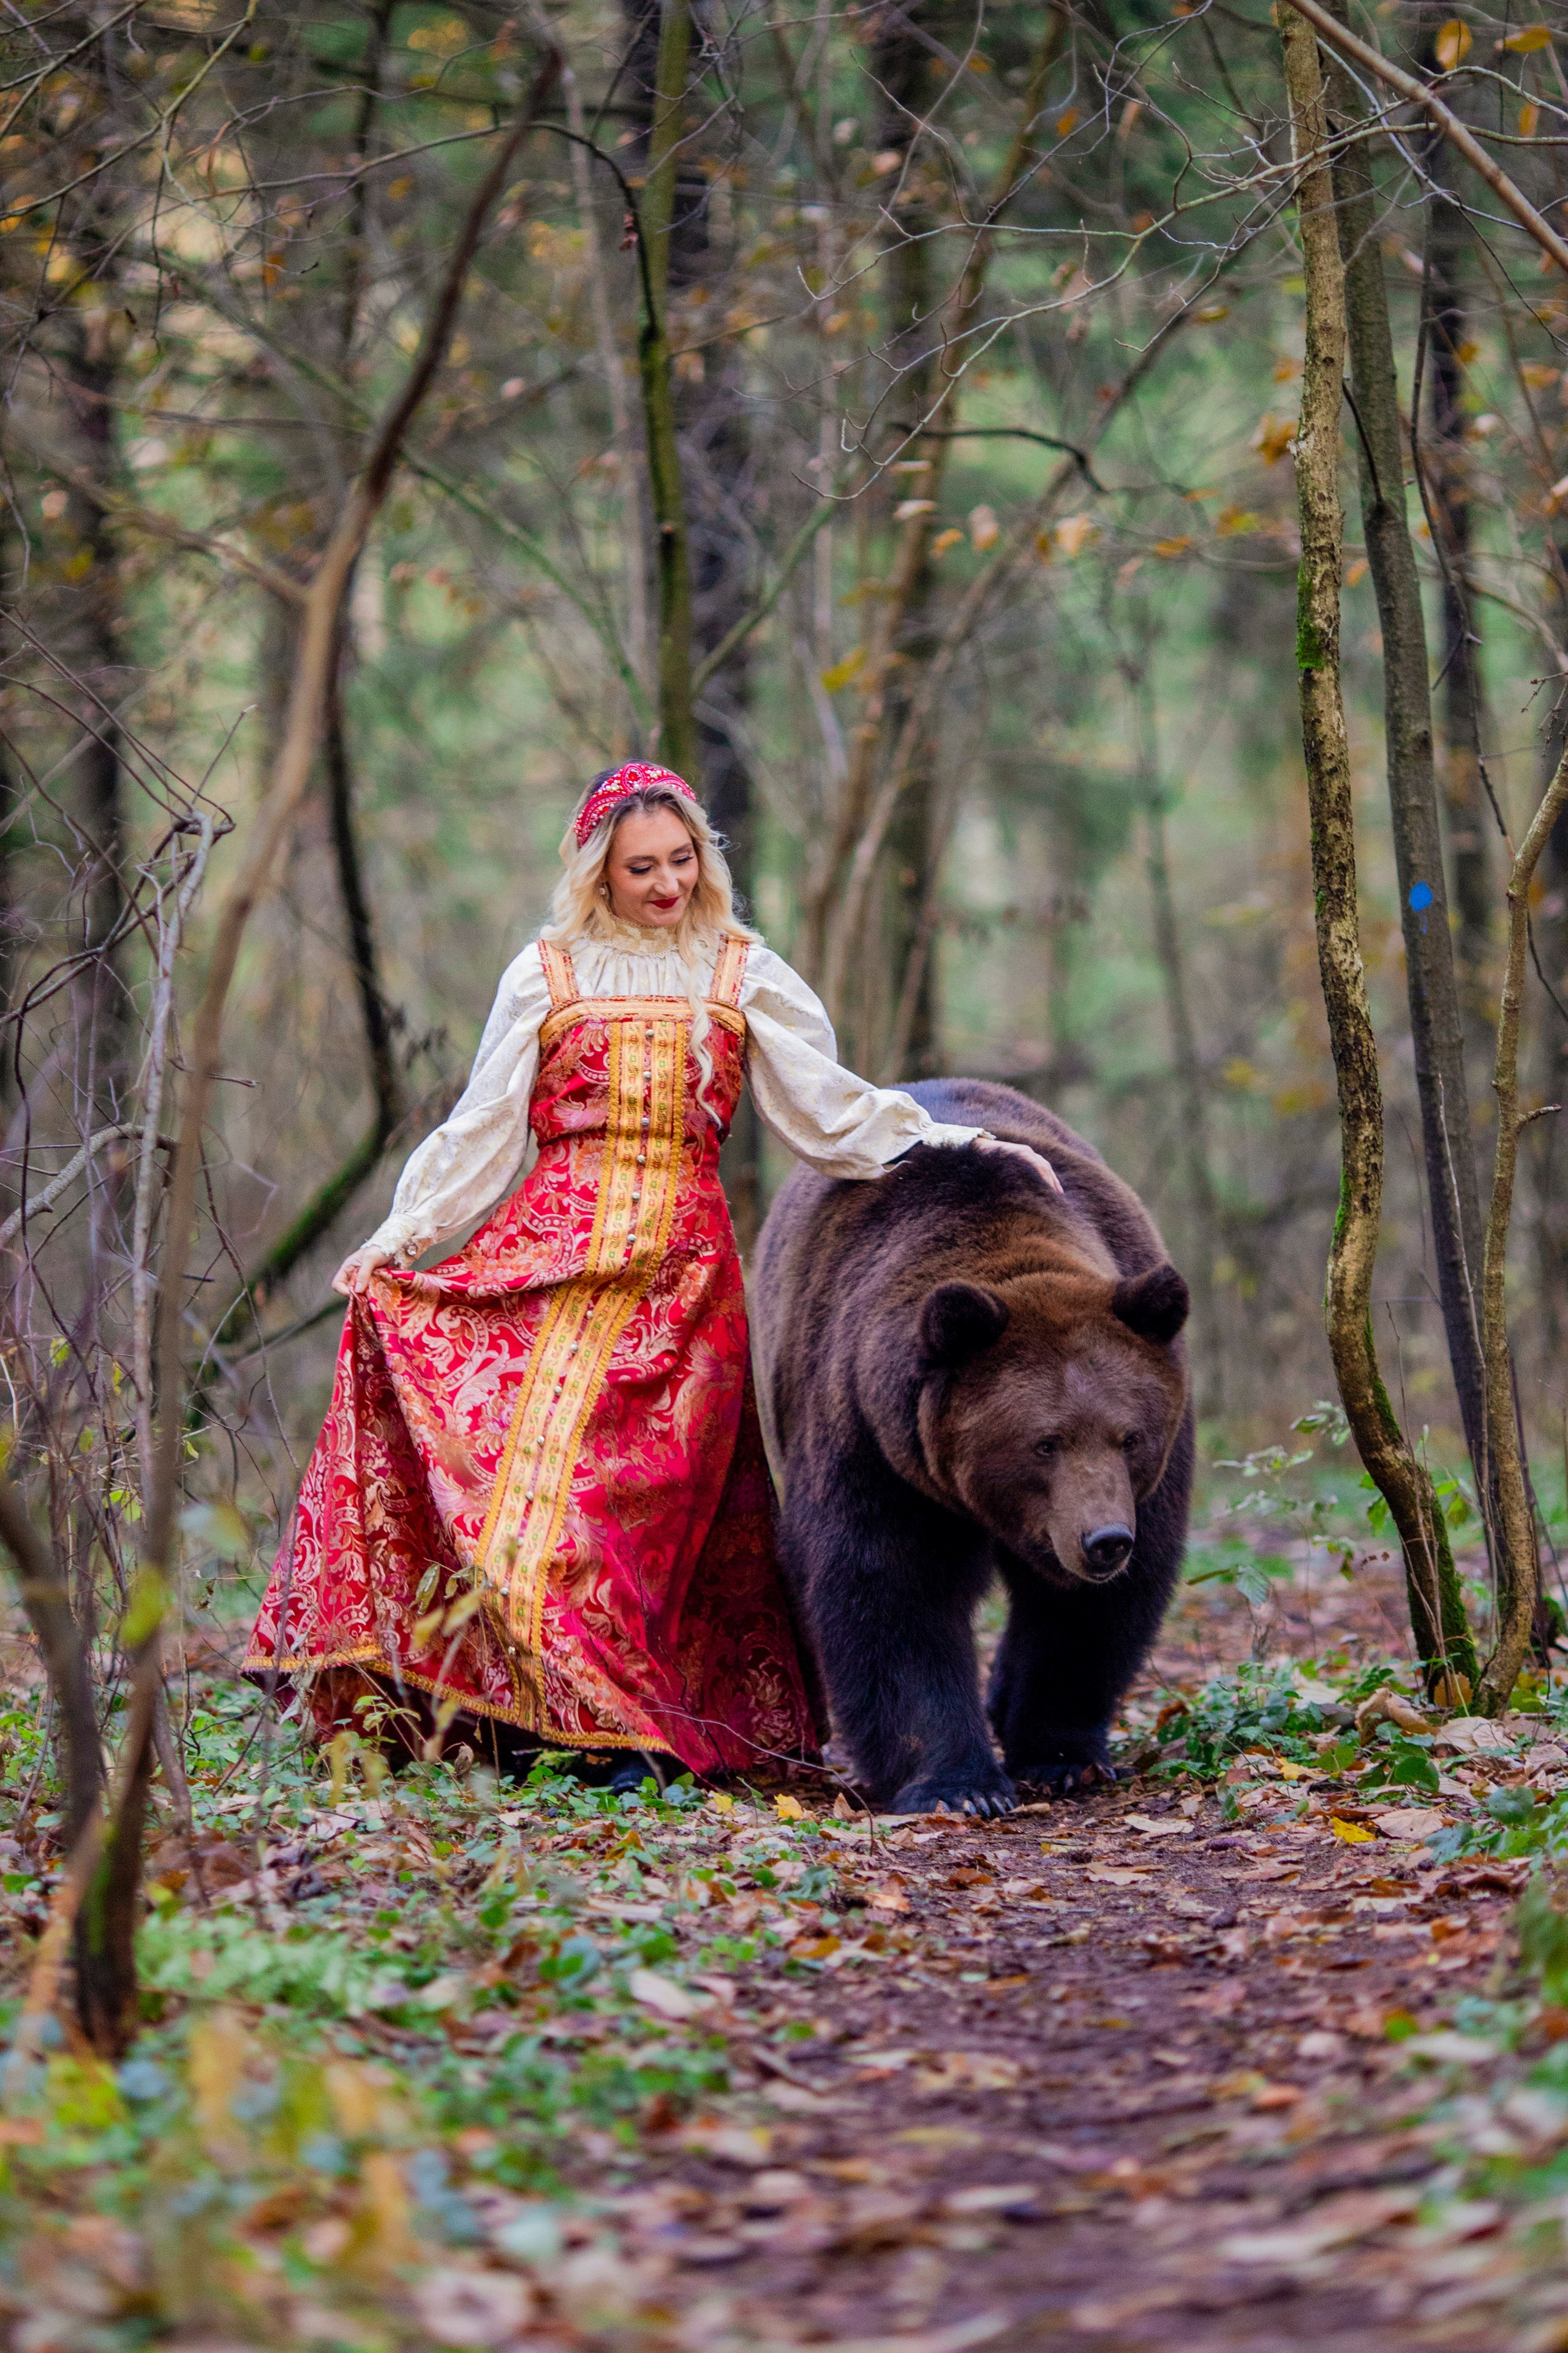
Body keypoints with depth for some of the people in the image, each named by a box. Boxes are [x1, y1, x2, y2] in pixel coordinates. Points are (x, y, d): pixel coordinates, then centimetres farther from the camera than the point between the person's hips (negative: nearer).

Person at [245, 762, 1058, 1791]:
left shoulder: (742, 972, 10)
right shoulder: (547, 973, 10)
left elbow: (830, 1107, 8)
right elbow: (482, 1129, 11)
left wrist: (956, 1144, -3)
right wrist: (399, 1236, 3)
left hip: (681, 1256, -1)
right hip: (551, 1243, 1)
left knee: (643, 1486, -10)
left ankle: (630, 1727, -6)